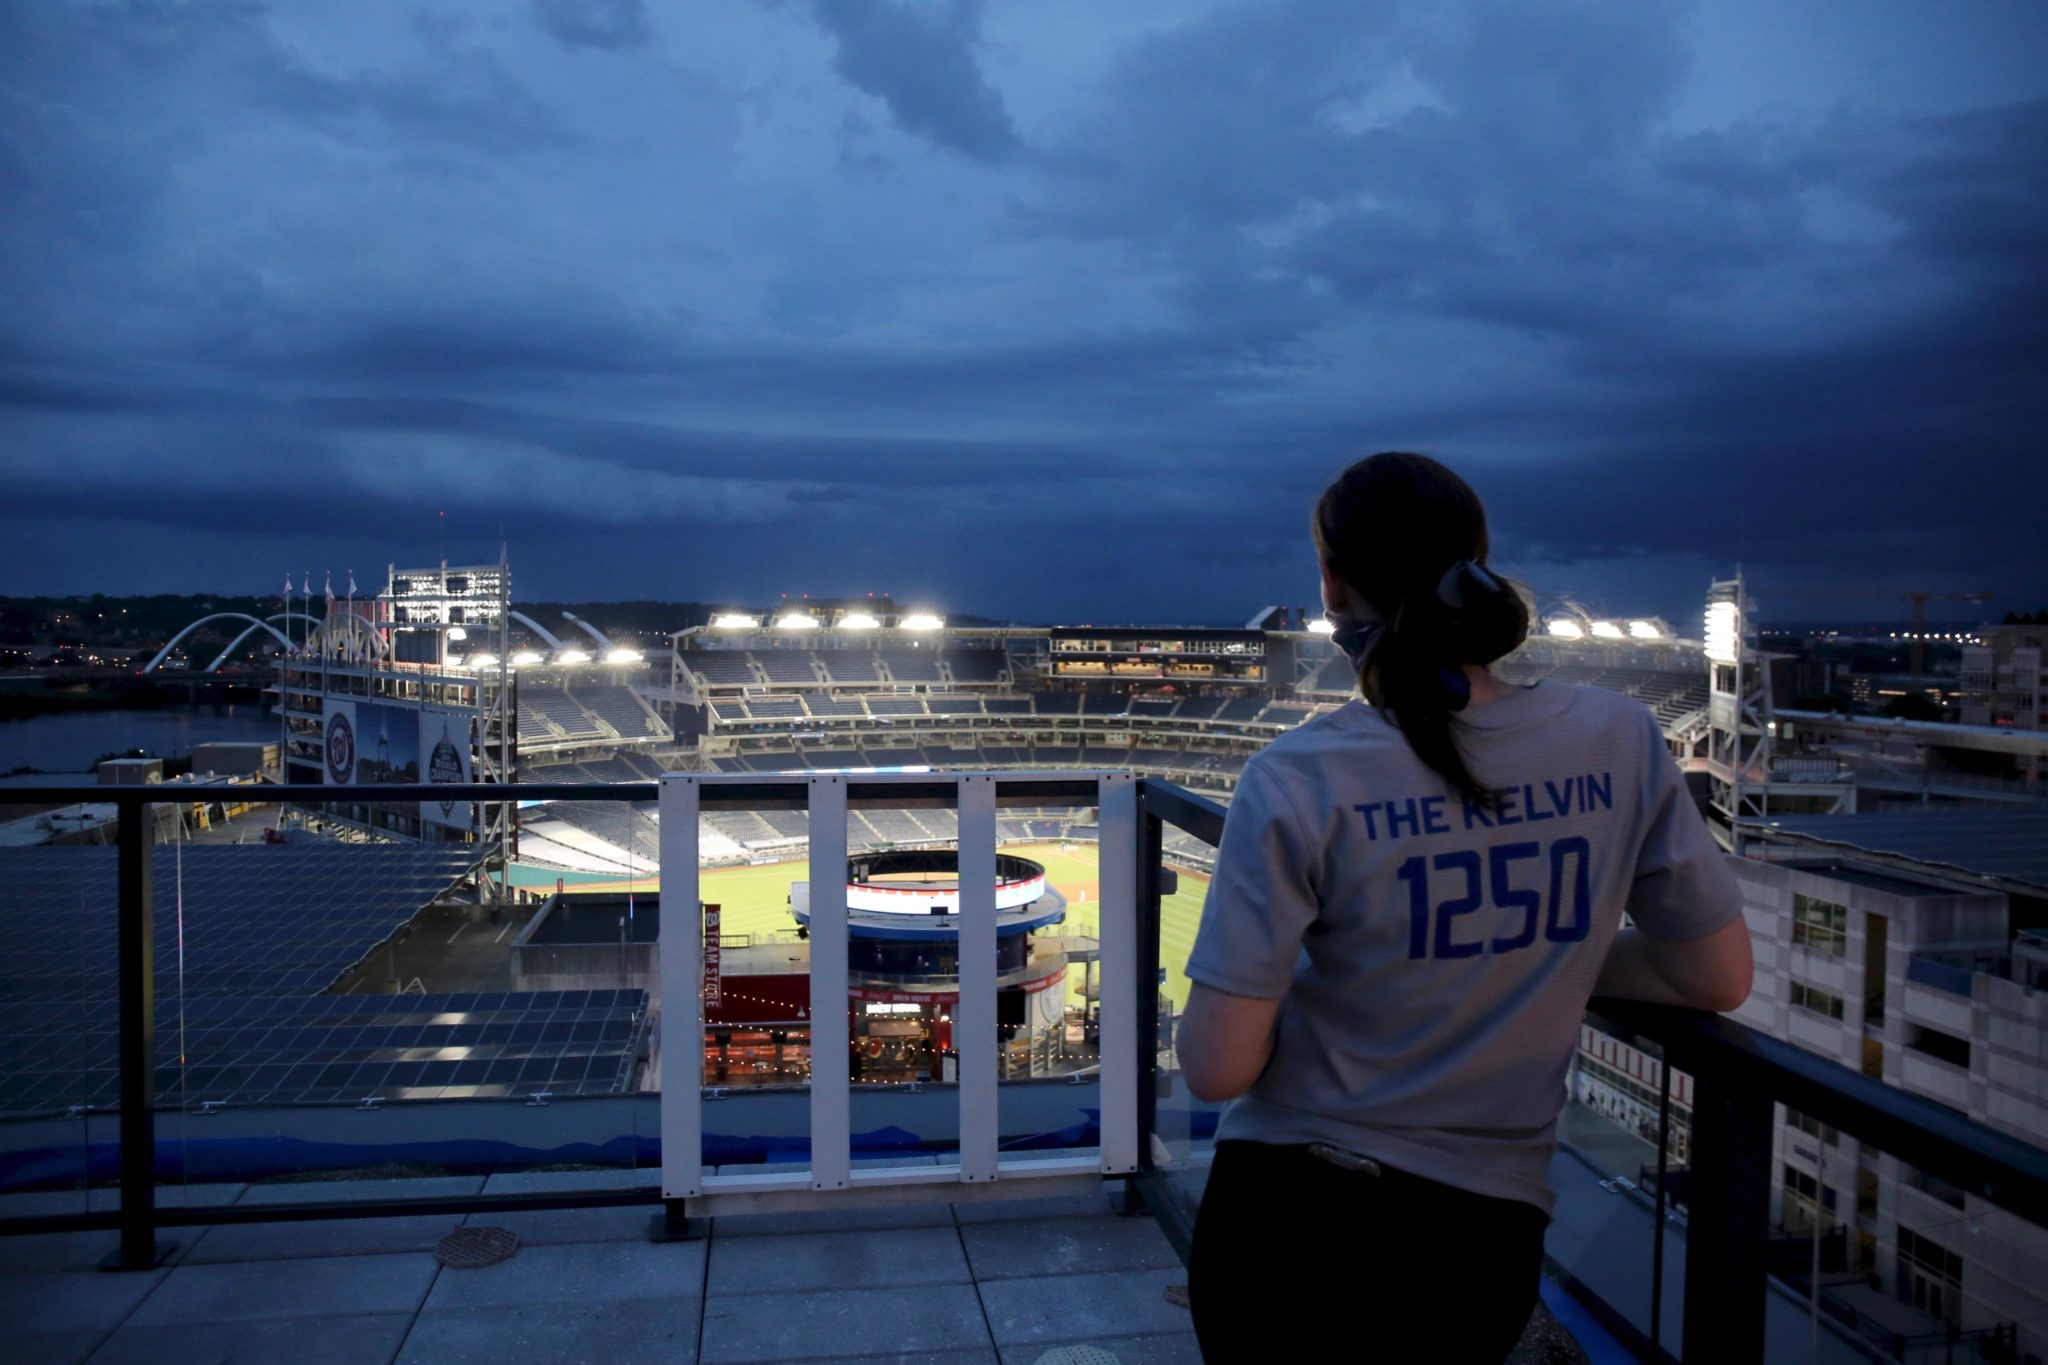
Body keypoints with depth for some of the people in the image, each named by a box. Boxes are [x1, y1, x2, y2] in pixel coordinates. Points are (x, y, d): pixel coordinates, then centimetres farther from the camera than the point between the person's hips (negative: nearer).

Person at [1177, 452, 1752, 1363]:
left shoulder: (1298, 782, -17)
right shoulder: (1618, 740, -7)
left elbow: (1215, 1070, -15)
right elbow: (1722, 978, 3)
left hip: (1289, 1220, -3)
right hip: (1484, 1237, 3)